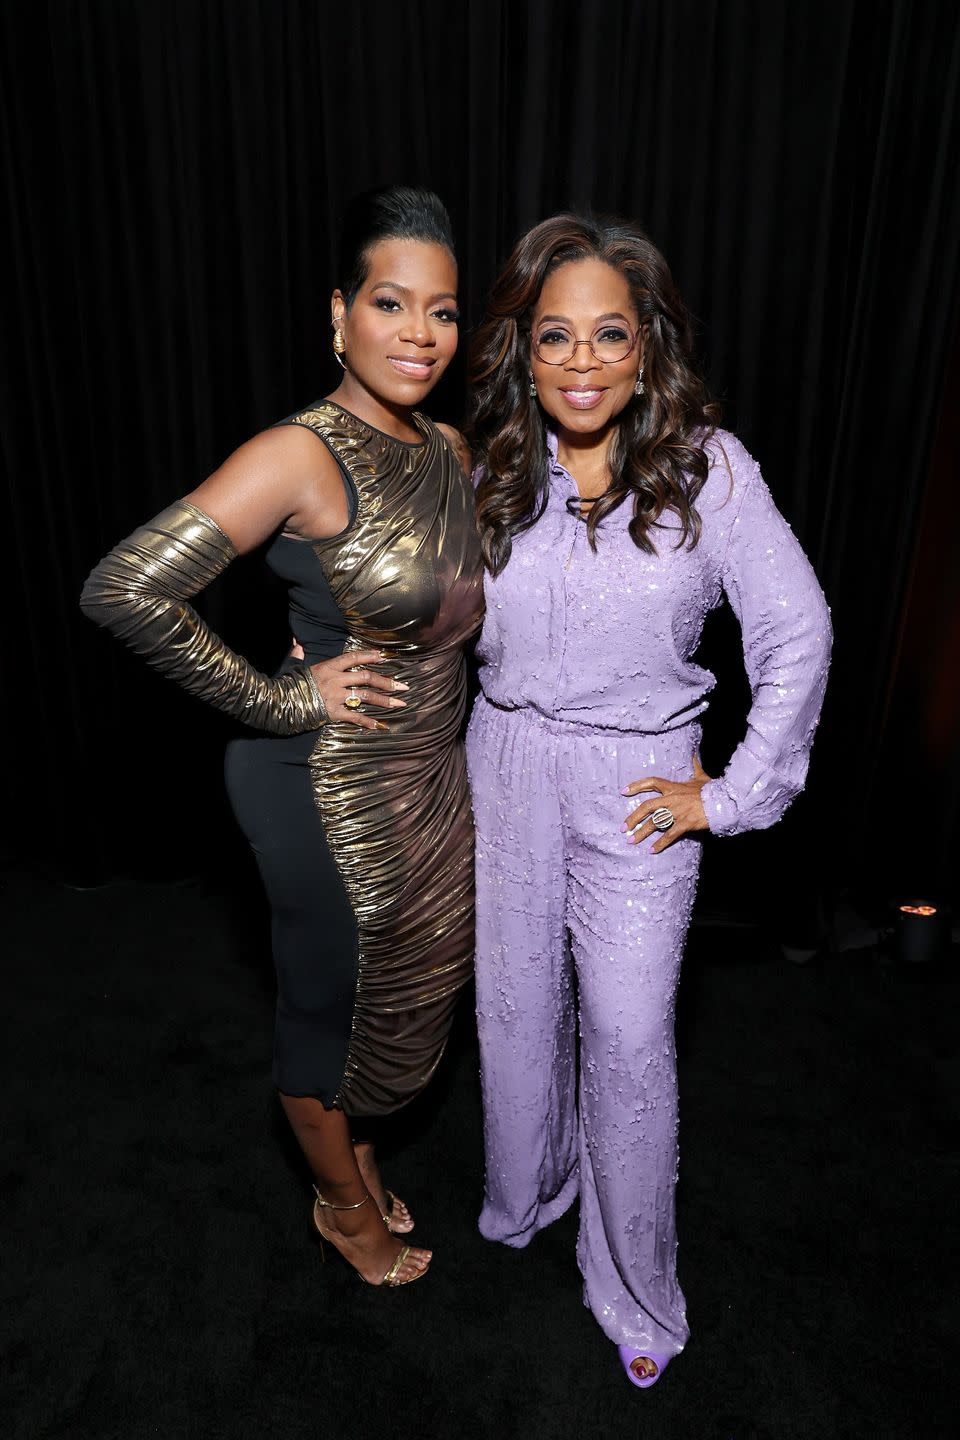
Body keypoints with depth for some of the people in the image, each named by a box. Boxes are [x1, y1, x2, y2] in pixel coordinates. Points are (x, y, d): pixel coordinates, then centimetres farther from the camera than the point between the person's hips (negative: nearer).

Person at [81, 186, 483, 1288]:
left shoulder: (450, 449, 2)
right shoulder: (304, 454, -23)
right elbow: (123, 589, -29)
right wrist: (283, 699, -22)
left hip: (429, 777, 8)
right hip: (328, 793, -7)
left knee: (410, 988, 24)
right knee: (329, 1002, 16)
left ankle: (358, 1147, 54)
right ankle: (343, 1202, 46)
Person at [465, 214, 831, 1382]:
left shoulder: (708, 467, -11)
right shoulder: (491, 469, -2)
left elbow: (796, 636, -10)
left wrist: (739, 794, -10)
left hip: (639, 787, -3)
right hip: (507, 769, 3)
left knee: (629, 1038, 5)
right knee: (515, 1005, 18)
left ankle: (636, 1287, 33)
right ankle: (524, 1195, 49)